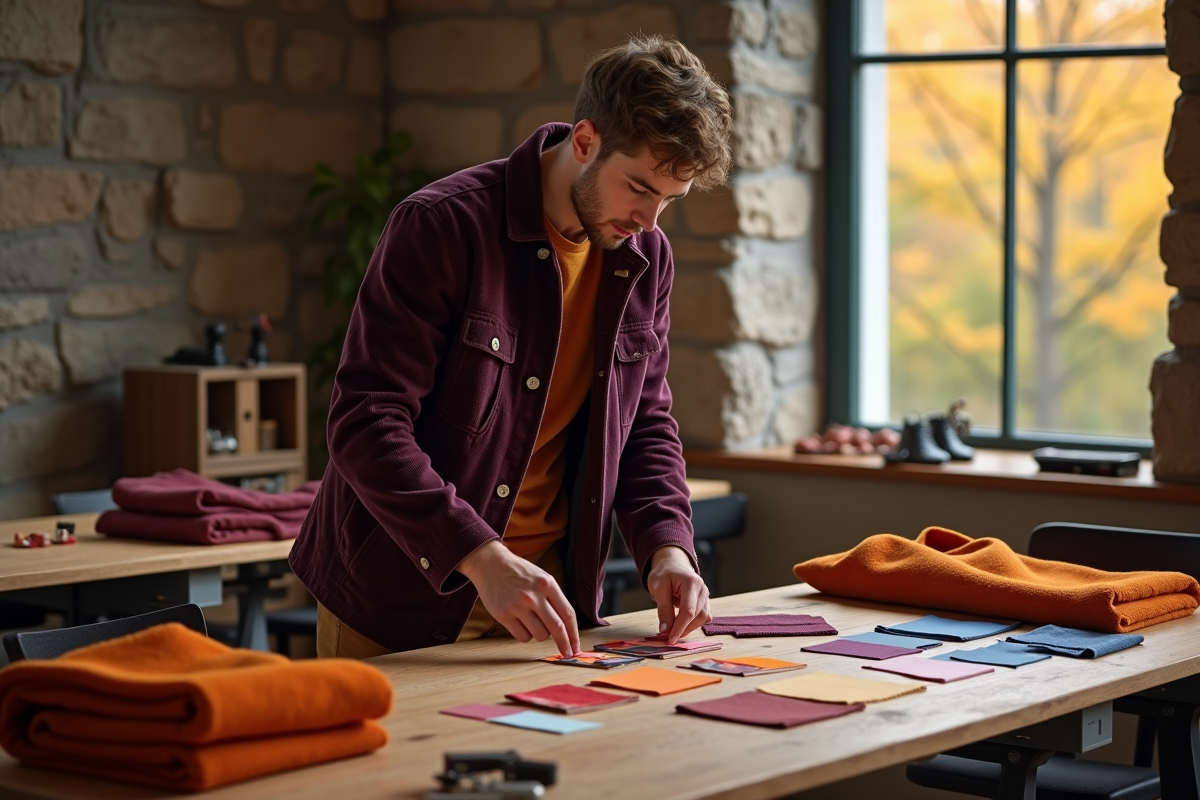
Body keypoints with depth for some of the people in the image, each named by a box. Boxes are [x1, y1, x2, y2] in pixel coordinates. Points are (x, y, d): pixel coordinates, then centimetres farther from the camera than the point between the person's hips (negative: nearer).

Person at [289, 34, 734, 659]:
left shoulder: (645, 259, 1)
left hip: (542, 589, 5)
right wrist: (482, 558, -32)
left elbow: (646, 421, 10)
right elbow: (366, 425, -23)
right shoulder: (440, 227, -19)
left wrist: (667, 546, -8)